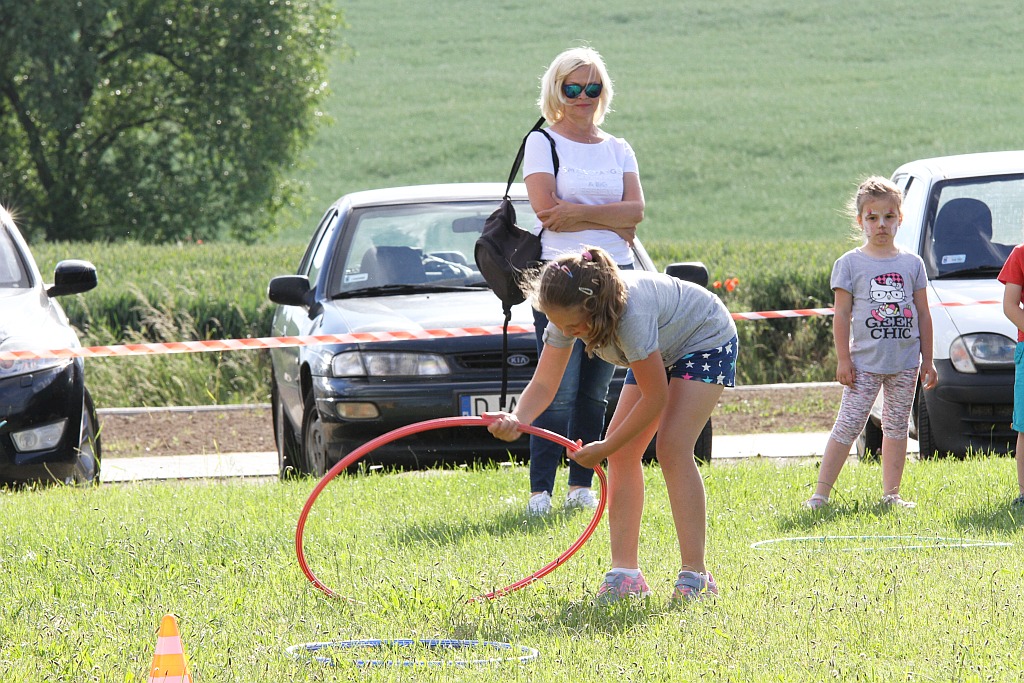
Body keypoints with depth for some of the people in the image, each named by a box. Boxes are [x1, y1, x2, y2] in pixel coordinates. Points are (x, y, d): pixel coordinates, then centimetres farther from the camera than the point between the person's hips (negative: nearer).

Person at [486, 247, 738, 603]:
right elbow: (544, 383, -20)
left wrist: (605, 448, -24)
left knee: (673, 448, -21)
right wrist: (517, 419, -42)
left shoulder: (631, 314, -42)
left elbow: (655, 397, -32)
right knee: (623, 451, -5)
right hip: (662, 351, 8)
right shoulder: (570, 314, -21)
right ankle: (625, 573, -4)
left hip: (708, 342, -8)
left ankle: (694, 575, -19)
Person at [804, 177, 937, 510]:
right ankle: (821, 493, -7)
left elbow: (923, 314, 11)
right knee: (847, 426, -7)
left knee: (897, 426, 8)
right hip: (865, 362, -3)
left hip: (905, 362, 3)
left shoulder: (912, 264, 8)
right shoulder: (850, 264, 0)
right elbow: (842, 315, -1)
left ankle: (891, 493, 15)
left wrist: (927, 360, 8)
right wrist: (843, 359, -7)